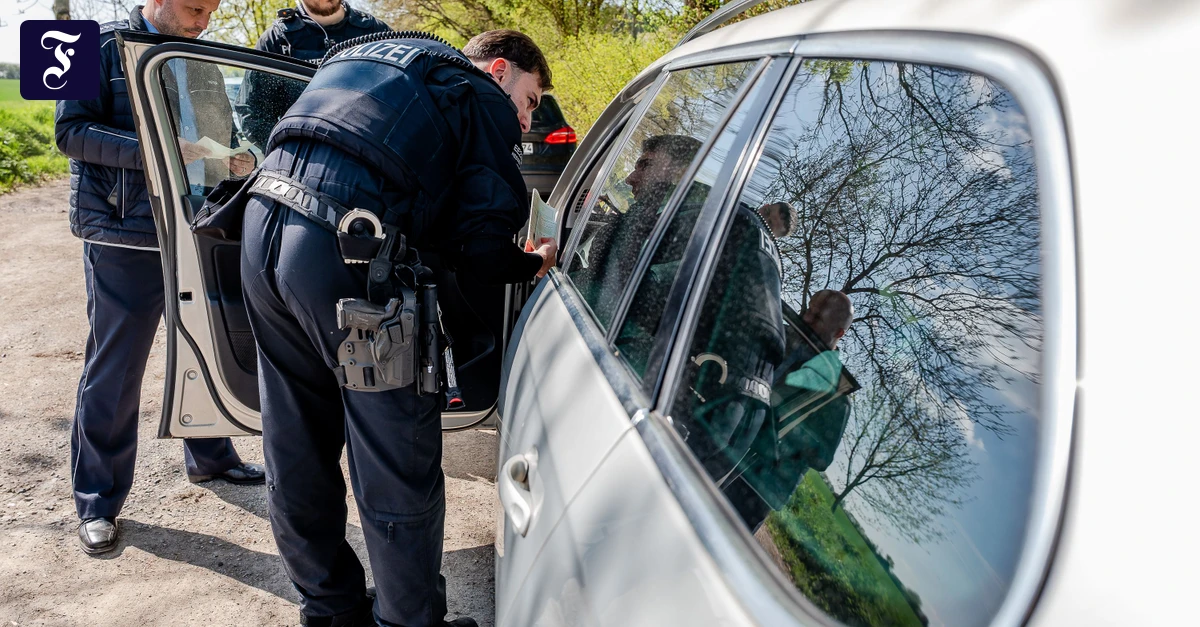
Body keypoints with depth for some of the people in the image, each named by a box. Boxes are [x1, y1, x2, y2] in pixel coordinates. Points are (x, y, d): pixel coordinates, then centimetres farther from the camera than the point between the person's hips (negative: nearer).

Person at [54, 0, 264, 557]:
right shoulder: (105, 46, -5)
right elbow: (70, 130, -11)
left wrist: (230, 160, -5)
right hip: (124, 239, -6)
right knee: (114, 371, 1)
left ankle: (209, 457, 35)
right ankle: (97, 502, 15)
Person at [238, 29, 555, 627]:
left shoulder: (367, 55, 31)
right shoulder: (483, 98, 8)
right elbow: (484, 251, -3)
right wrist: (536, 261, 17)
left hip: (263, 219, 9)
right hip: (344, 248, -9)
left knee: (296, 450, 19)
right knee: (398, 467, 5)